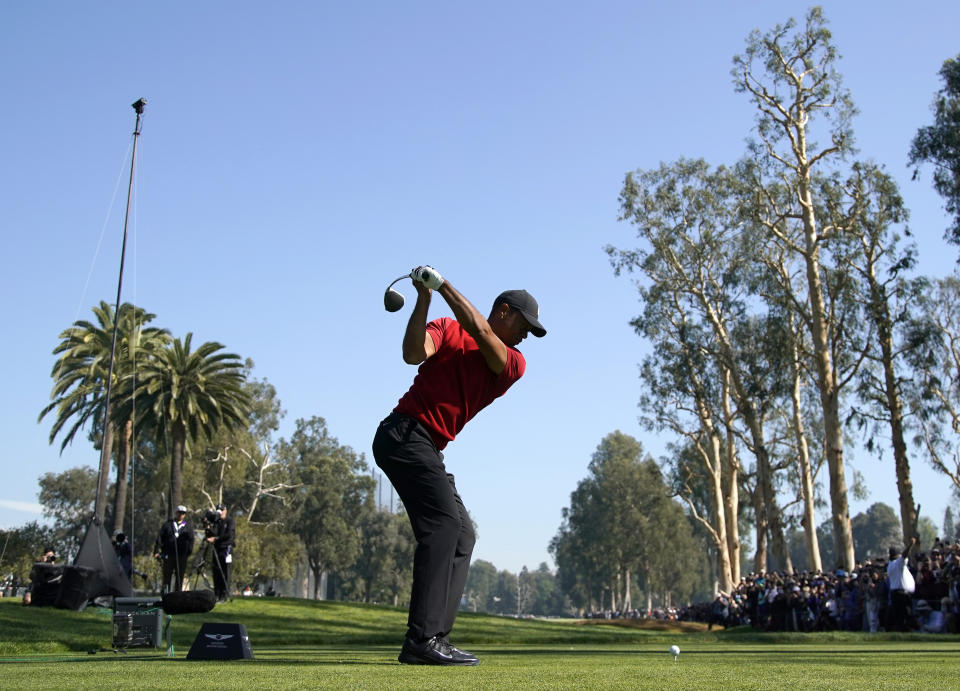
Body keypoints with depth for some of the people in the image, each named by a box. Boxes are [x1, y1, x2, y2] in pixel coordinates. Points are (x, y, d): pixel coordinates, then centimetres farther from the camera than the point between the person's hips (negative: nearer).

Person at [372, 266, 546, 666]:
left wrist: (442, 284, -10)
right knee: (443, 523, -20)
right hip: (404, 433, -8)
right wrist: (424, 297, -20)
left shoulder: (513, 365, 10)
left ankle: (435, 639, 4)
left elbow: (479, 331, -9)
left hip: (428, 450, 8)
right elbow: (413, 354, -18)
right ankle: (421, 640, -25)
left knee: (461, 536, 5)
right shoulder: (447, 330, 2)